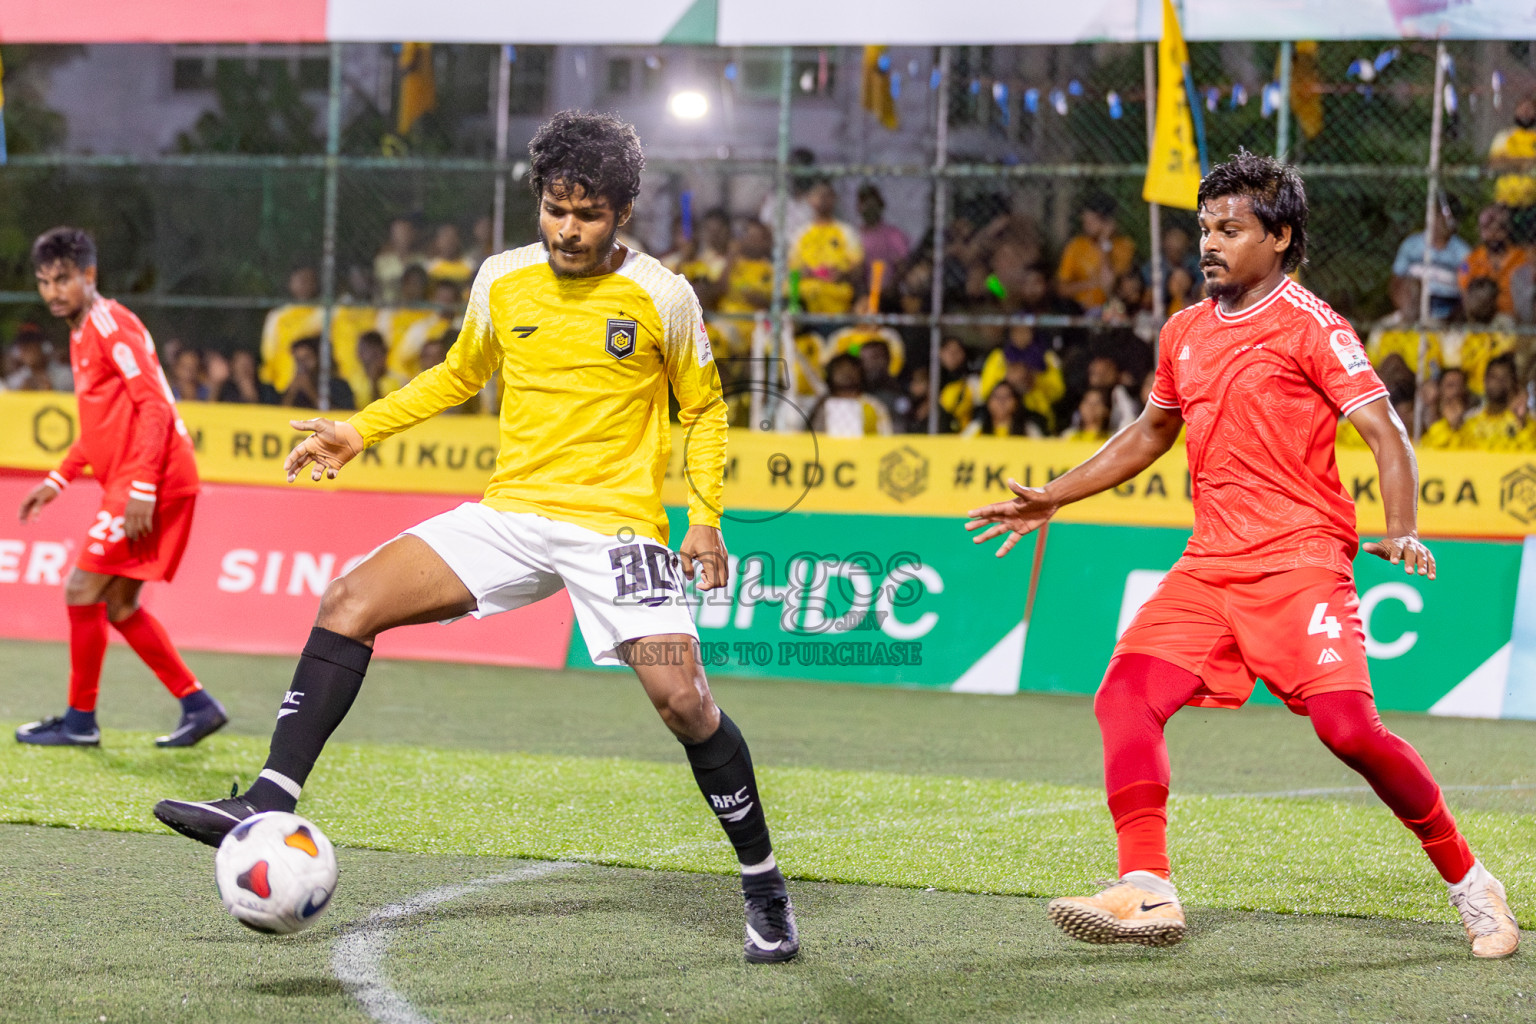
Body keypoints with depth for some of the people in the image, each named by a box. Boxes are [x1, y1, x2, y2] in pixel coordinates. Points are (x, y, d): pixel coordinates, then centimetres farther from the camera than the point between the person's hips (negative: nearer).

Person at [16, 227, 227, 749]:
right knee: (119, 606, 11)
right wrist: (58, 480, 24)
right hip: (126, 484, 10)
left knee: (83, 592, -7)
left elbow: (155, 408, -19)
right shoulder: (82, 333, 18)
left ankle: (80, 720, 2)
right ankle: (197, 705, 16)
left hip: (151, 483, -10)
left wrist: (142, 490, -24)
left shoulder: (110, 324, -12)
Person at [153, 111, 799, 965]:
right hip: (511, 513, 4)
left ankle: (764, 884, 4)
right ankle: (271, 806, -14)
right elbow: (460, 376, 23)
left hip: (617, 524, -4)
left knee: (684, 702, -17)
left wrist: (706, 518, -5)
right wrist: (360, 431, 14)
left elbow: (704, 410, 7)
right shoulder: (503, 281, 5)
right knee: (349, 603, -13)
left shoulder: (662, 297, -5)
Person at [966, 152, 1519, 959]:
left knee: (1347, 725, -18)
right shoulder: (1185, 333, 15)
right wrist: (1051, 499, 29)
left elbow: (1385, 433, -10)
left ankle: (1468, 882, 0)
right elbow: (1150, 434, 31)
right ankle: (1146, 894, -12)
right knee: (1126, 696, -11)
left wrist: (1401, 532, -25)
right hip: (1210, 561, 7)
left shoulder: (1308, 325, -5)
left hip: (1302, 560, -6)